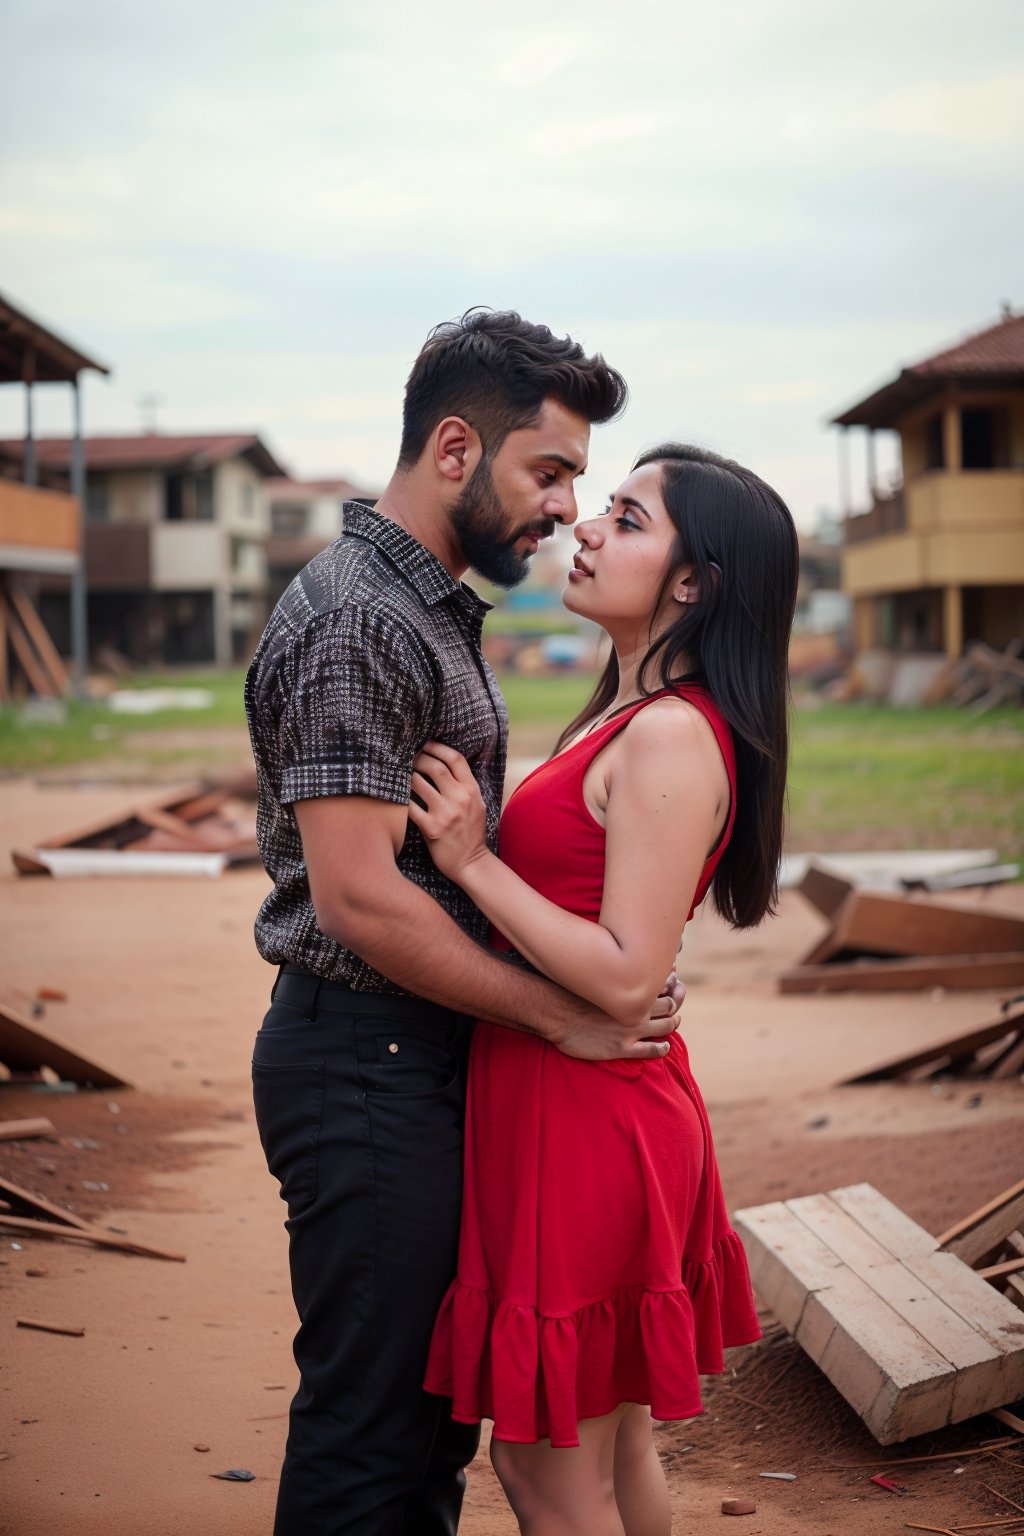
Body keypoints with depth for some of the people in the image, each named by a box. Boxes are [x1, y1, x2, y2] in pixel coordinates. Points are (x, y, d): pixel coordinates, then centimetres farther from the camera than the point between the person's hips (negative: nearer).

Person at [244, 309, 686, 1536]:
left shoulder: (432, 608, 15)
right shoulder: (355, 619, -17)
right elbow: (359, 897, -23)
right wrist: (563, 1014, -15)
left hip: (424, 1055, 10)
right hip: (366, 1062, -10)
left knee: (434, 1403, 18)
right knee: (370, 1421, 0)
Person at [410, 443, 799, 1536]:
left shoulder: (673, 737, -20)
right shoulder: (629, 715, 12)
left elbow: (625, 973, -24)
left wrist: (474, 863, -20)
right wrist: (476, 841, 7)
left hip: (584, 1118, -10)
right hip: (598, 1106, 10)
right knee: (611, 1444, 21)